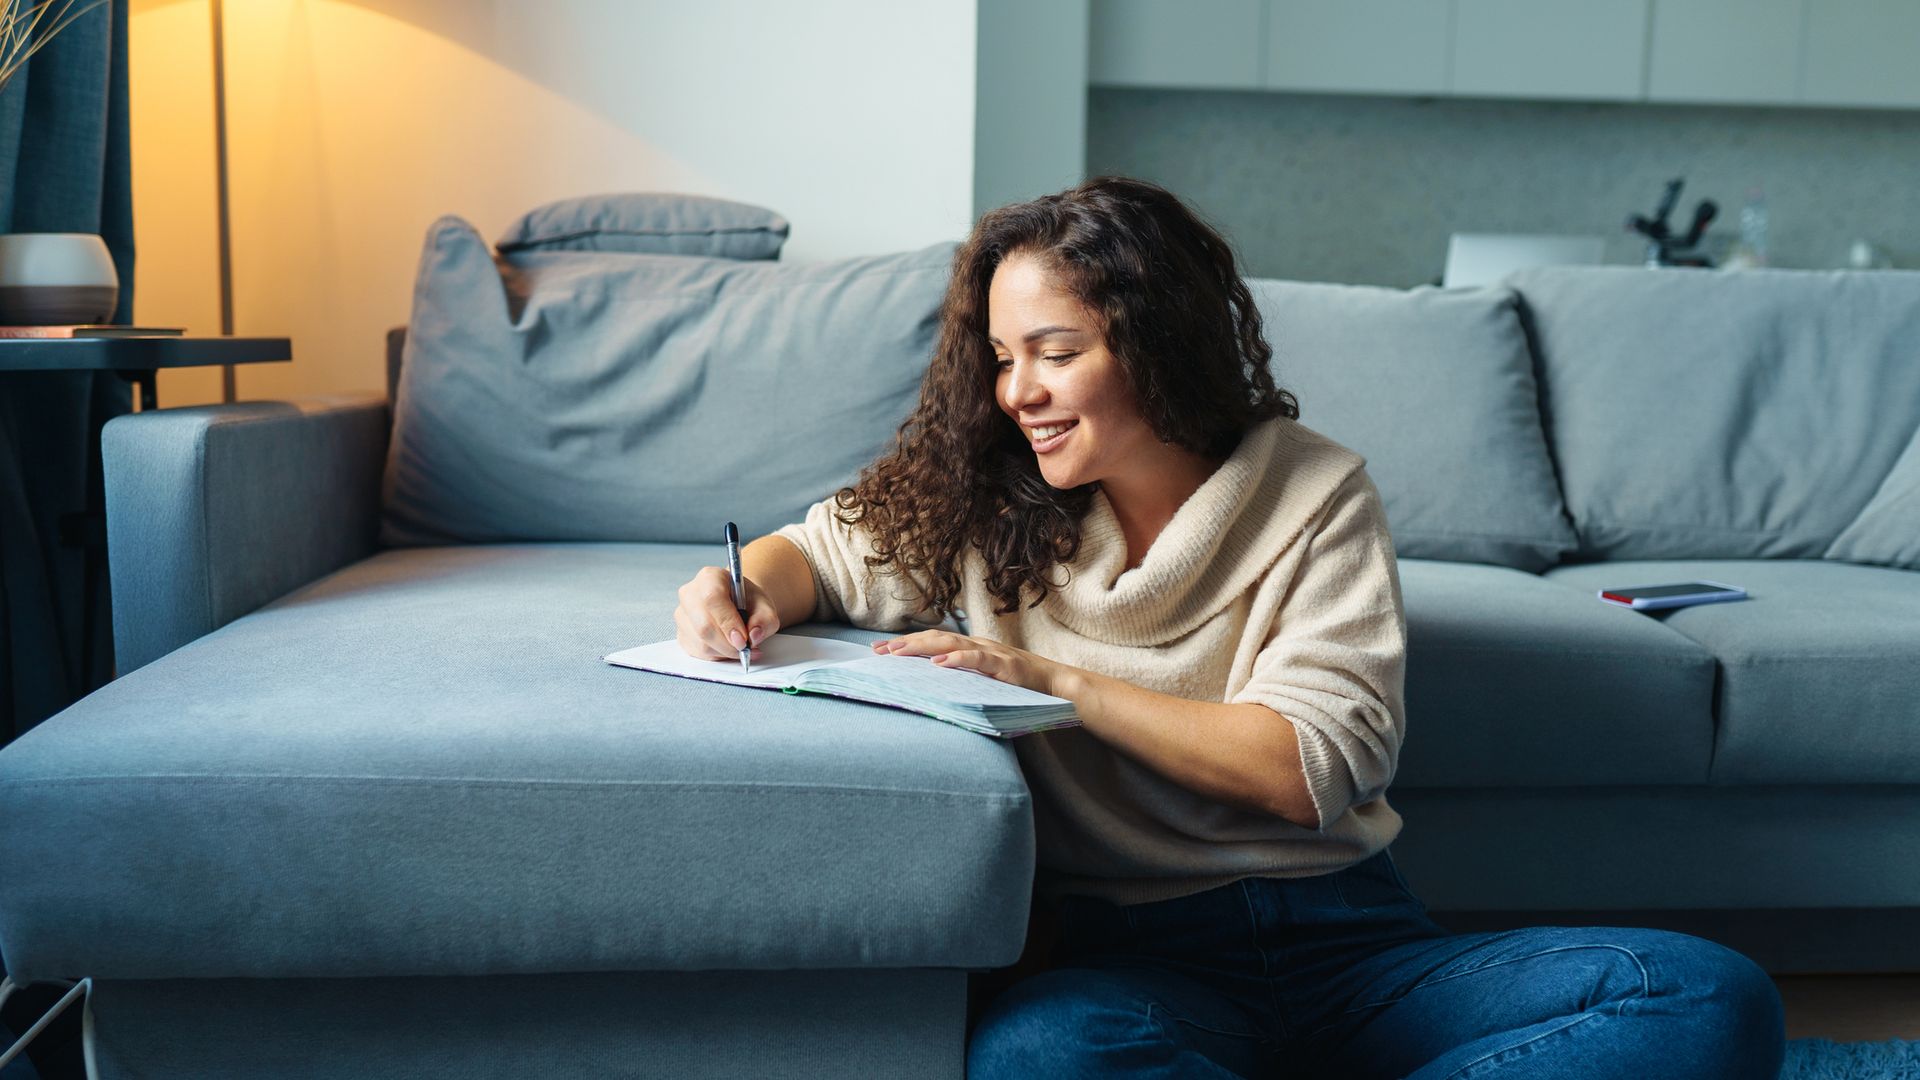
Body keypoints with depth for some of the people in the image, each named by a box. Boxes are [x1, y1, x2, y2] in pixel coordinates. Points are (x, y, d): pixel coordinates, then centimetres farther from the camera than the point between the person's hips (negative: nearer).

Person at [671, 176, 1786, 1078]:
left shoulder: (1316, 491, 1)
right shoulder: (990, 507, 7)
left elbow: (1310, 769, -8)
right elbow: (817, 550, 18)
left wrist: (1057, 680, -15)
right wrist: (743, 592, -7)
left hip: (1348, 940, 2)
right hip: (1133, 954, -1)